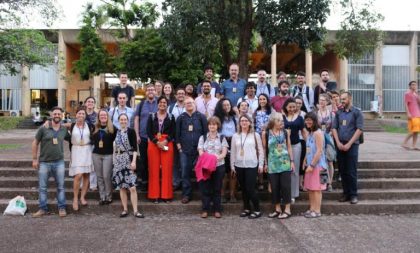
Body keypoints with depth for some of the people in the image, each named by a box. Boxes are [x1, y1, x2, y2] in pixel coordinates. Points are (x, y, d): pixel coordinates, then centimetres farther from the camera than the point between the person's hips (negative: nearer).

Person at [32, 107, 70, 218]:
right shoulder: (43, 128, -5)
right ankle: (43, 208, 19)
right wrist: (34, 159, -1)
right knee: (42, 187, 6)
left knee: (60, 187, 5)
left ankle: (62, 208, 15)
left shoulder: (64, 130, 3)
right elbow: (35, 143, 0)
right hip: (44, 162, -1)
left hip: (59, 162, 1)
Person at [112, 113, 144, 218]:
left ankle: (135, 211, -3)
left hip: (129, 160, -4)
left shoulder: (131, 131, -3)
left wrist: (134, 161, -16)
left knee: (132, 187, -8)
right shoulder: (116, 132, 9)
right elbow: (115, 145, 17)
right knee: (121, 187, 7)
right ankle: (125, 209, 16)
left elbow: (135, 148, -8)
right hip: (118, 161, 4)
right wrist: (114, 159, 12)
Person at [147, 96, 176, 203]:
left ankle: (166, 195, 7)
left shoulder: (171, 117, 9)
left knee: (167, 169, -2)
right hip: (153, 144, 0)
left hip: (167, 144, 0)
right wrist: (157, 142, -11)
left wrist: (165, 141, -12)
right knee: (154, 169, -1)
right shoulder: (152, 116, 9)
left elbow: (173, 132, 3)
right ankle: (155, 195, 7)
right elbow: (149, 132, 2)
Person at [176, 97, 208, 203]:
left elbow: (206, 132, 1)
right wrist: (179, 147, 1)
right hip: (184, 150, 1)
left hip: (199, 149, -1)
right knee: (185, 172, 2)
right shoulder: (181, 118, 9)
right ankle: (186, 194, 12)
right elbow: (177, 134, 8)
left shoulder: (201, 117, 4)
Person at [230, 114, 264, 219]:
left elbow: (260, 151, 3)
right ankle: (246, 208, 23)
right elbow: (233, 152, 9)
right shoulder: (235, 136, 7)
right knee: (243, 189, 10)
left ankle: (257, 210, 6)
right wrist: (232, 165, 6)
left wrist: (261, 164, -2)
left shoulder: (255, 135, 2)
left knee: (250, 189, -7)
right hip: (239, 166, 3)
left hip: (252, 165, -3)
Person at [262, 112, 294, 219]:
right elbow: (264, 149, 1)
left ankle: (287, 210, 10)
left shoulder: (285, 132, 2)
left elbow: (289, 147, 6)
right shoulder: (266, 133, -2)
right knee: (274, 187, 6)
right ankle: (277, 209, 19)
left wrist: (292, 161, 3)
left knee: (285, 186, 0)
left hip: (285, 163, 0)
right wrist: (265, 163, 1)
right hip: (273, 164, 0)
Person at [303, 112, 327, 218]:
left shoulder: (318, 133, -14)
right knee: (310, 188, 12)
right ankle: (312, 209, 21)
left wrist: (312, 165, -19)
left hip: (317, 165, -9)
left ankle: (317, 211, 6)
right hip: (310, 164, 9)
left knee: (316, 188, -2)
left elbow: (319, 151, -19)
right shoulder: (309, 133, 13)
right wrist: (305, 161, 13)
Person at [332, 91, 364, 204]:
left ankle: (353, 195, 8)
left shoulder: (357, 112, -1)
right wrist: (338, 143, -4)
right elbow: (334, 128, 9)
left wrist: (349, 144, -12)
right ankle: (346, 193, 17)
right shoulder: (338, 113, 10)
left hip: (352, 145, -4)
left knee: (351, 171, -2)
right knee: (342, 171, 7)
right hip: (340, 145, 4)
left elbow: (359, 129, -7)